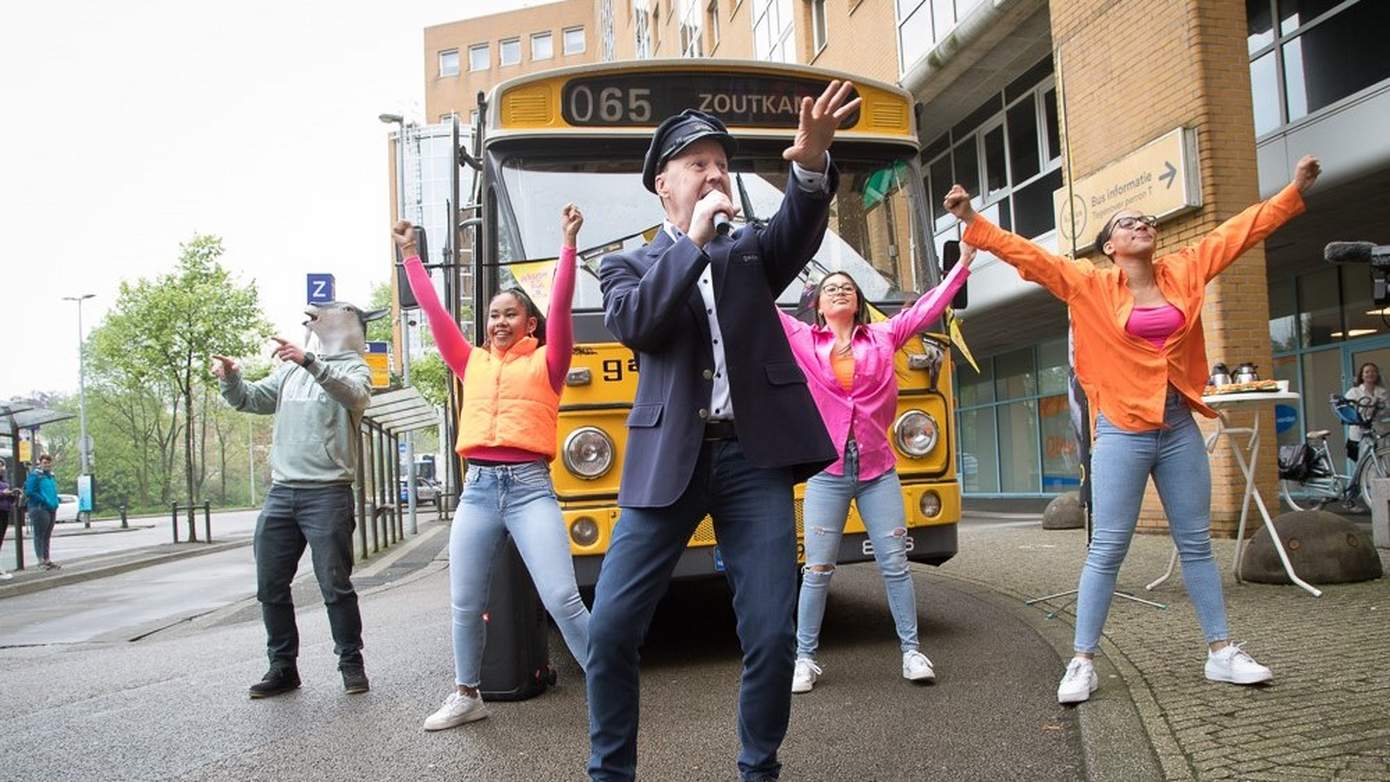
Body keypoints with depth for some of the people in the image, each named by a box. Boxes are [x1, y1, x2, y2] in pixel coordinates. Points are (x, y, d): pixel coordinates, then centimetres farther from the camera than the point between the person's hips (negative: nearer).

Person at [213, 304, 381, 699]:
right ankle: (283, 666, 19)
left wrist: (309, 362, -33)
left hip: (328, 492, -6)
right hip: (280, 491, 6)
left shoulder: (354, 368, 2)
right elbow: (250, 399, 17)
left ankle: (351, 664, 11)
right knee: (270, 587, 8)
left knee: (335, 586, -3)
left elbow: (354, 396, -20)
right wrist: (231, 378, -4)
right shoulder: (290, 370, 19)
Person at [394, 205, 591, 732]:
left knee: (563, 599, -10)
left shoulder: (545, 363, 6)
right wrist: (410, 255, 20)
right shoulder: (472, 364, 16)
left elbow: (561, 307, -5)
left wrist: (568, 244, -12)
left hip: (530, 488, -4)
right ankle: (466, 695, 27)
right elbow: (434, 311, 17)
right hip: (478, 489, 4)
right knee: (465, 603, 9)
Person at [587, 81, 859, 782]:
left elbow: (797, 230, -6)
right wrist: (693, 237, -10)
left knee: (771, 635, -1)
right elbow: (633, 324, -9)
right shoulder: (629, 266, 13)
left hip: (754, 459, 1)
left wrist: (812, 165, -27)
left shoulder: (748, 253, 17)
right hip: (667, 460, 0)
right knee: (610, 626, -3)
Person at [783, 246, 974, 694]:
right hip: (827, 472, -1)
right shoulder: (802, 340, 5)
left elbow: (928, 307, 10)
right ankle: (804, 658, 13)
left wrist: (965, 261, 11)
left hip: (878, 472, 1)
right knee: (817, 570, 2)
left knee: (894, 565, 5)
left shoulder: (883, 336, 8)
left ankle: (911, 650, 18)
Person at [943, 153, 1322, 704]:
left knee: (1196, 543, 13)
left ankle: (1221, 653, 24)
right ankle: (1082, 663, 5)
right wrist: (973, 223, -16)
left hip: (1179, 427, 4)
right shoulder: (1090, 284, -2)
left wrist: (1295, 190, 18)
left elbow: (1241, 230, 16)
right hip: (1122, 431, -4)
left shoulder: (1184, 271, 8)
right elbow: (1028, 254, -9)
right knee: (1107, 550, -2)